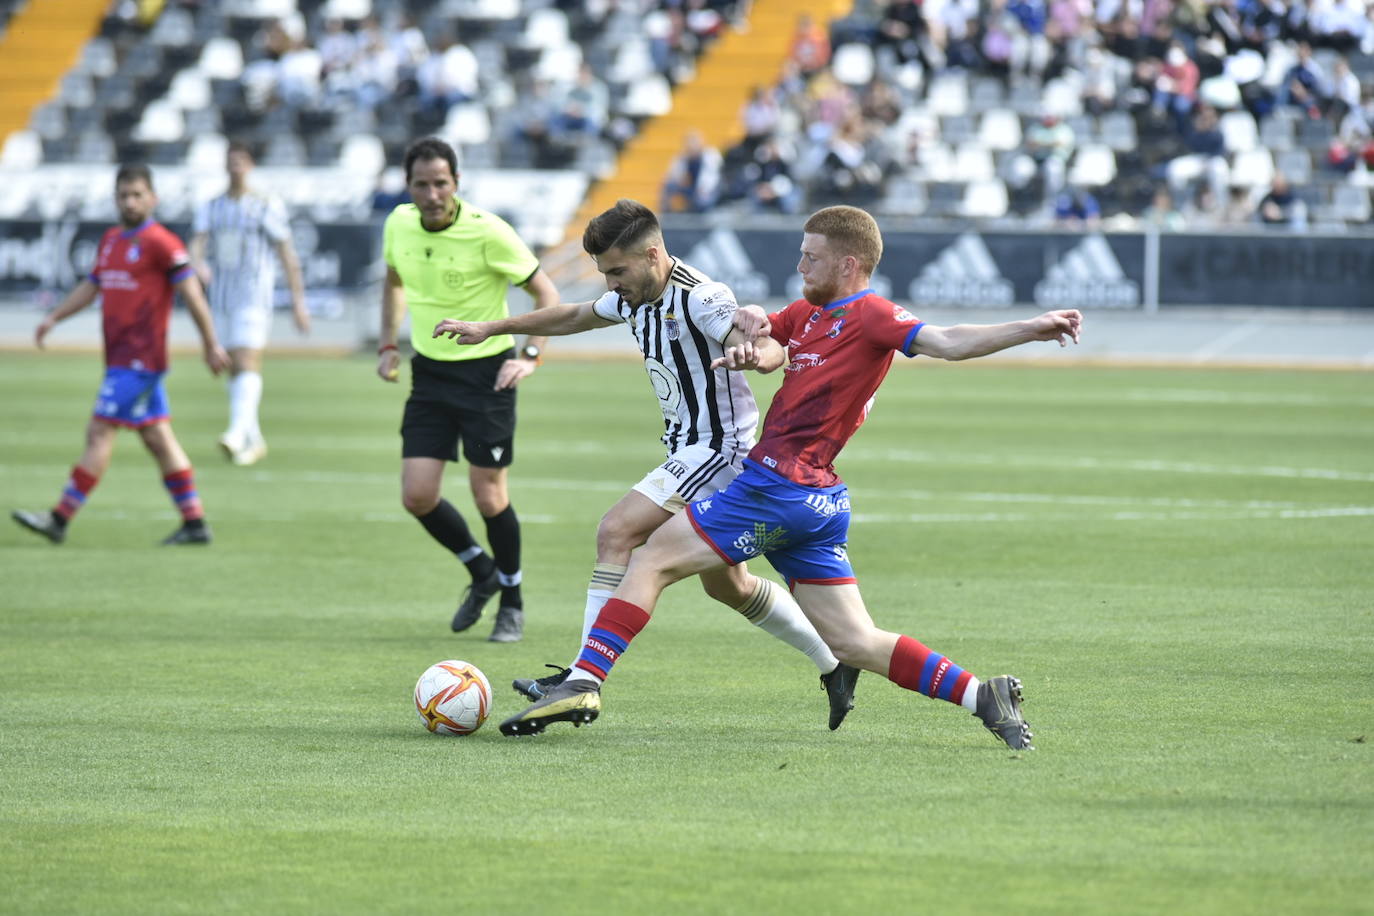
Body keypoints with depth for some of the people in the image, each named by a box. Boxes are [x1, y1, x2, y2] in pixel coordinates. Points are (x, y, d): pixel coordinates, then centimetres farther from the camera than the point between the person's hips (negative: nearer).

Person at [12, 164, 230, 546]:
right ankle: (194, 523, 12)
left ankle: (60, 518, -9)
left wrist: (212, 345, -11)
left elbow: (192, 294, -11)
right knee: (158, 439, 9)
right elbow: (91, 286, 24)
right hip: (121, 357, 9)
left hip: (140, 360, -9)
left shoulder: (160, 242, -10)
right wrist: (54, 317, 12)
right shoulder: (111, 239, 15)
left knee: (100, 434, -9)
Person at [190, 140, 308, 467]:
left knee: (247, 362, -19)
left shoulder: (267, 206, 0)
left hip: (254, 296, -5)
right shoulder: (211, 207, 12)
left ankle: (238, 433, -32)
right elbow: (197, 242, -2)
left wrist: (298, 301, -3)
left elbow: (287, 255, 0)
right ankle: (254, 441, 19)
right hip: (221, 297, 5)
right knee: (234, 368, 9)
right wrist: (198, 264, -26)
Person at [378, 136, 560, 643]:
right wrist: (389, 344, 13)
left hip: (485, 371, -5)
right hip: (429, 373, 5)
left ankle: (512, 602, 18)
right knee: (417, 496, -4)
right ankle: (482, 572, 22)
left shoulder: (488, 233, -17)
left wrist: (529, 356, -16)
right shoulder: (399, 224, -1)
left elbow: (546, 293, -7)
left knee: (489, 496, -4)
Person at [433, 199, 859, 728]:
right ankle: (836, 663, 33)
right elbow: (575, 317, 23)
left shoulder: (700, 300, -23)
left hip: (719, 450, -10)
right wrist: (490, 329, 26)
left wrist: (753, 338, -62)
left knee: (617, 533, -20)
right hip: (690, 451, 10)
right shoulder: (634, 298, 5)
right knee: (726, 586, 19)